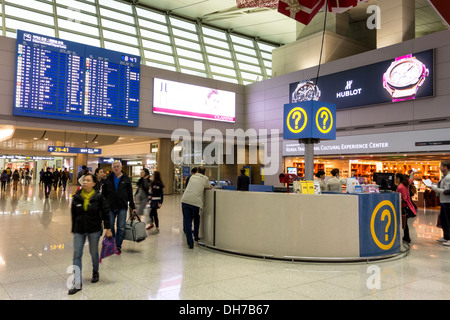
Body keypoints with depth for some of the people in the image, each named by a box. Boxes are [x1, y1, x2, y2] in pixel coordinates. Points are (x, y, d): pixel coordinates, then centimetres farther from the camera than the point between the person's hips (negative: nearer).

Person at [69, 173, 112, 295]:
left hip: (94, 230, -2)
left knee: (94, 253, 13)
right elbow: (73, 214, 10)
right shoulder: (77, 197, 0)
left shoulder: (99, 197, -9)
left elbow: (106, 213, -4)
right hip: (79, 230, 2)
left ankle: (95, 272, 39)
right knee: (77, 255, -2)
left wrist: (108, 229, -6)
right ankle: (77, 283, 3)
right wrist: (73, 229, 13)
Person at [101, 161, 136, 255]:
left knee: (121, 227, 2)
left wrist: (133, 207, 3)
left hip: (122, 207, -1)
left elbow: (130, 194, 5)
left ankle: (118, 246, 14)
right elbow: (103, 193, 9)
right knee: (110, 226, 8)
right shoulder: (108, 179, 6)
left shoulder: (126, 179, 4)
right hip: (110, 207, 1)